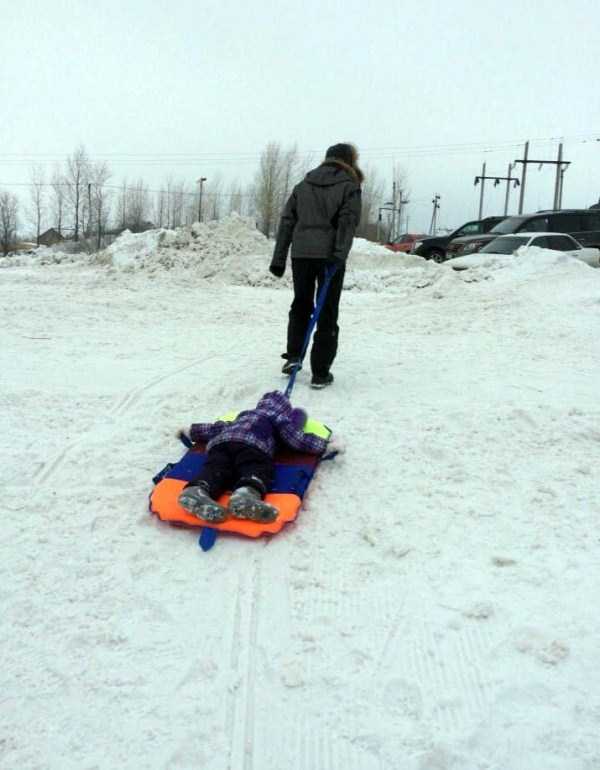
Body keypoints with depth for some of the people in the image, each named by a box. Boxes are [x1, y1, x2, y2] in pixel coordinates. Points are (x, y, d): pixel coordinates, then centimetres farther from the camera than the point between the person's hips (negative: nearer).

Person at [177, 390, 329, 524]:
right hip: (250, 444, -4)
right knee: (257, 470, -26)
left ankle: (197, 490, -54)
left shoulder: (245, 414, 44)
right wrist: (325, 444, 30)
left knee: (216, 469, -21)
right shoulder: (278, 416, 29)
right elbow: (297, 438, 18)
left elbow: (217, 428, 51)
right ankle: (247, 493, -60)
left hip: (219, 443, 5)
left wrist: (191, 431, 65)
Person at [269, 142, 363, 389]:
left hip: (301, 253, 3)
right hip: (328, 255, -3)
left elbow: (287, 221, 13)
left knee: (301, 305, 20)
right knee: (327, 313, 3)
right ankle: (320, 373, 3)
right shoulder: (349, 186, 5)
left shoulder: (303, 184, 17)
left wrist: (279, 258, 12)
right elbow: (348, 222, -11)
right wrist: (339, 255, -19)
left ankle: (293, 356, 8)